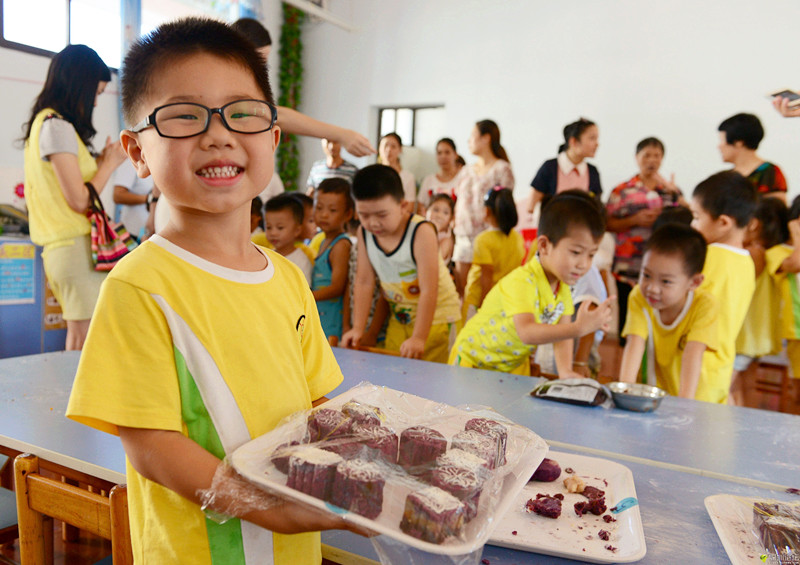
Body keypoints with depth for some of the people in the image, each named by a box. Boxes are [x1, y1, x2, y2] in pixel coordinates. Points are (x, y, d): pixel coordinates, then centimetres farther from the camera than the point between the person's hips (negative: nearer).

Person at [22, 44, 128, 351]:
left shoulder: (43, 122, 18)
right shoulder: (57, 126, -11)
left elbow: (66, 181, 14)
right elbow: (79, 200, -15)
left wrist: (99, 162, 14)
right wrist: (110, 164, -3)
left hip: (58, 248, 10)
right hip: (76, 248, -10)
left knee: (78, 338, 12)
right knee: (87, 342, -7)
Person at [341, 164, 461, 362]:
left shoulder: (421, 232, -25)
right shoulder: (364, 233, -8)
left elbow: (429, 291, -25)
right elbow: (364, 282, -4)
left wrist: (419, 338, -25)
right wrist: (358, 328, -7)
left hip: (436, 316, -5)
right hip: (399, 318, 5)